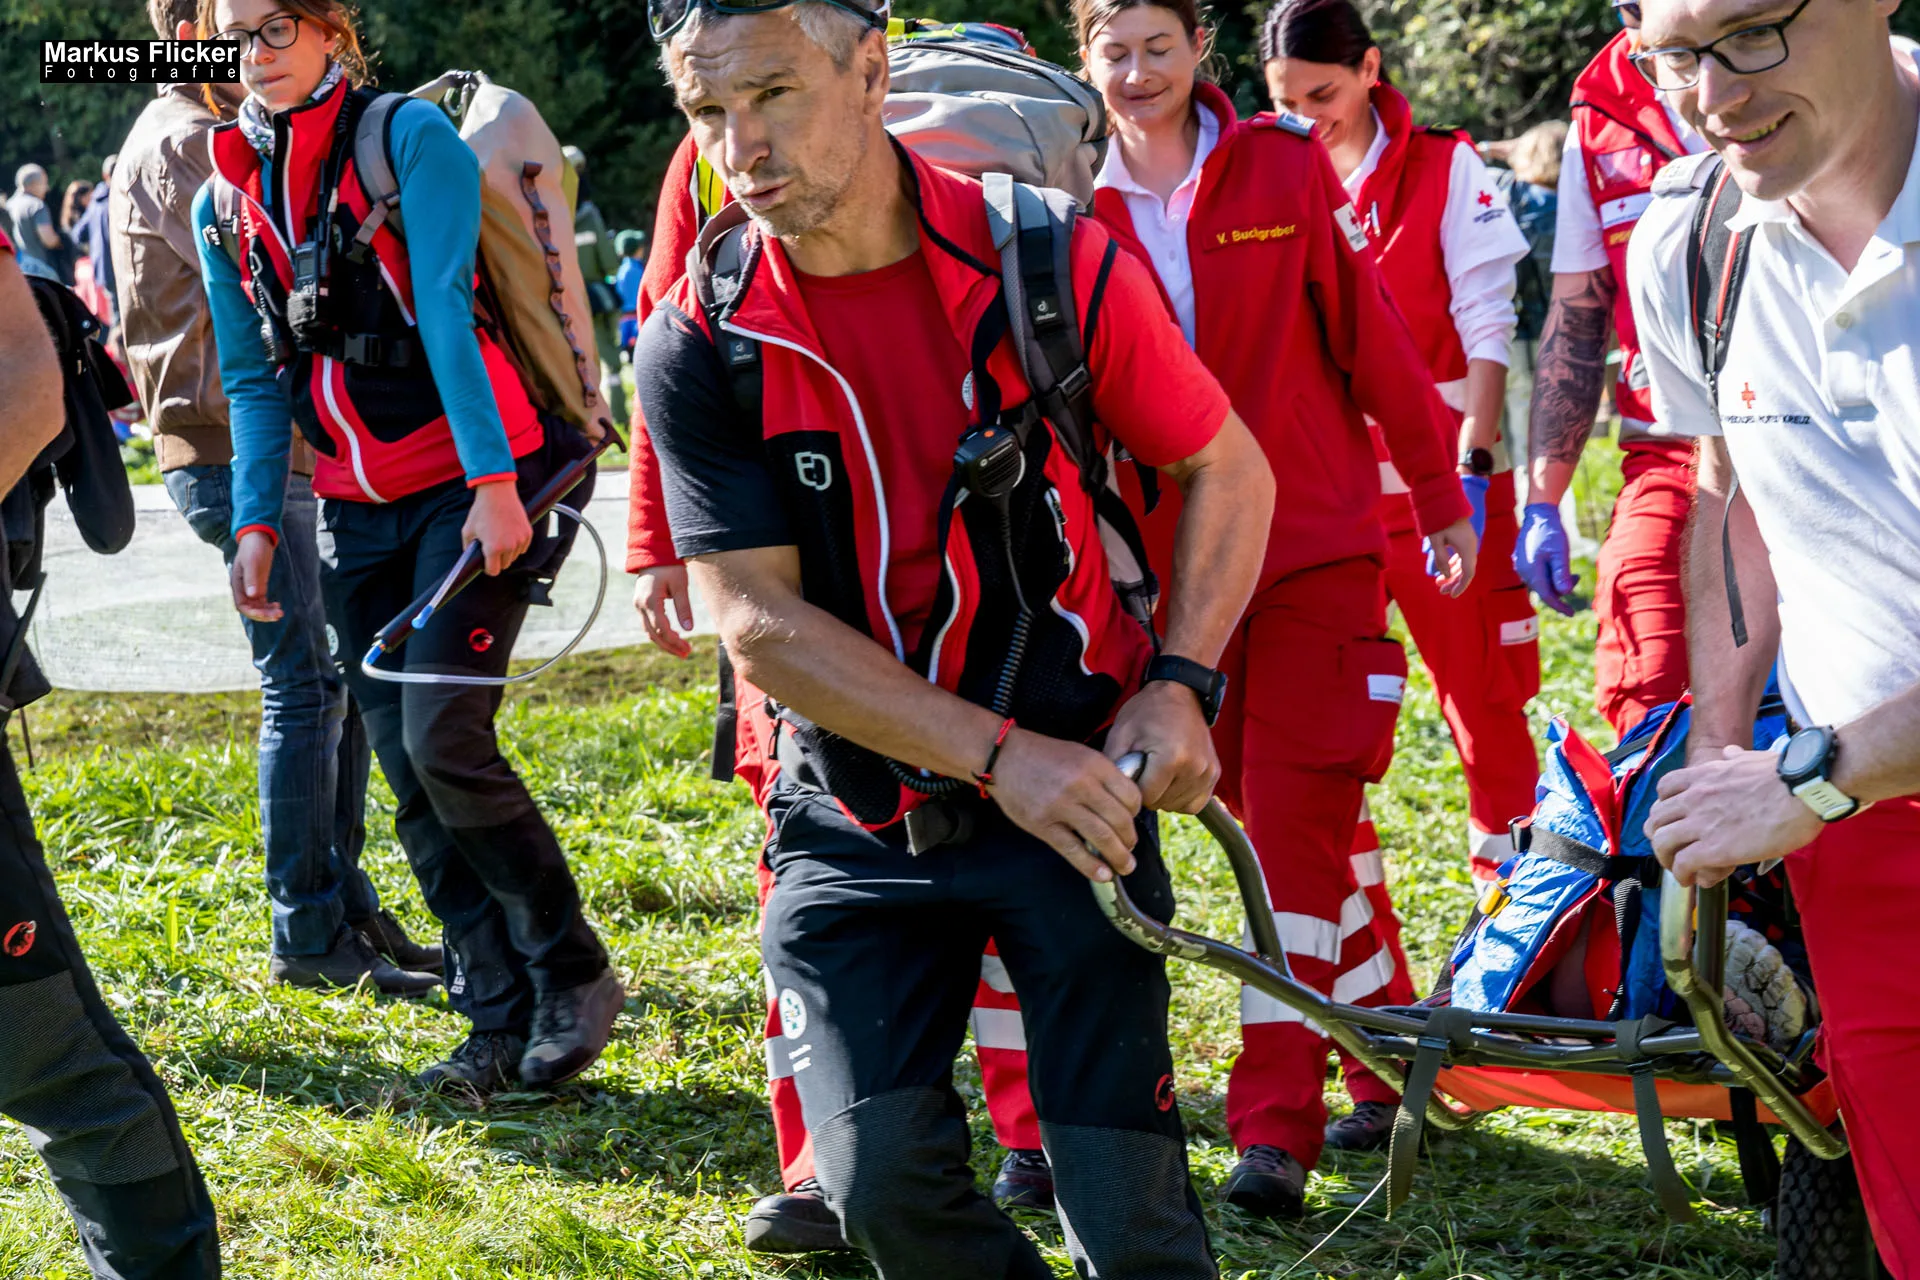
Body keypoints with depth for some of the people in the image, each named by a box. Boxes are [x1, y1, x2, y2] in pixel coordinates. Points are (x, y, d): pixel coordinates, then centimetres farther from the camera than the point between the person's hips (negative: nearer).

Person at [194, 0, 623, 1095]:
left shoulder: (411, 137, -7)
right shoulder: (228, 201, 10)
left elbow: (446, 313, -16)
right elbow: (256, 381, 14)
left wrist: (493, 483, -21)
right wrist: (258, 524, 4)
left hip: (476, 488, -6)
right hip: (358, 511, 6)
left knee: (444, 739, -16)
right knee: (412, 780, 2)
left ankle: (573, 974, 1)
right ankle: (504, 1023, 10)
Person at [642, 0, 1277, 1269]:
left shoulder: (1051, 262, -10)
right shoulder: (697, 344, -8)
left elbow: (1228, 469, 3)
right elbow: (760, 624, -12)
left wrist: (1178, 684, -10)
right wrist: (1002, 754, -19)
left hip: (1074, 786, -1)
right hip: (858, 815, 1)